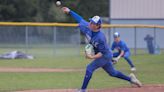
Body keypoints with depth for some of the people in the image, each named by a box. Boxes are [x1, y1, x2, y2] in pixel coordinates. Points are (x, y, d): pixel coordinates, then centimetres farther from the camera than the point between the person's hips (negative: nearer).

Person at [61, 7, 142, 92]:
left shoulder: (100, 38, -35)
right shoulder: (88, 27, -14)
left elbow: (102, 52, -28)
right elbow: (80, 19, -3)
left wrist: (92, 57, -39)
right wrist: (69, 11, -5)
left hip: (105, 56, -9)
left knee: (89, 68, -15)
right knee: (112, 72, 21)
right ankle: (130, 78, 37)